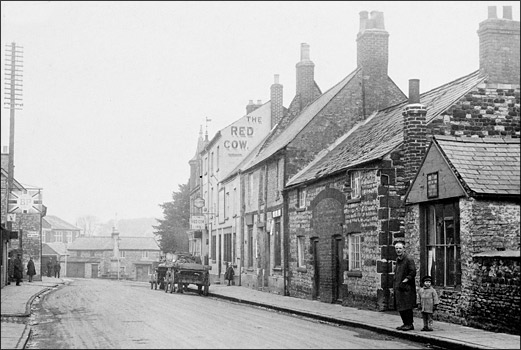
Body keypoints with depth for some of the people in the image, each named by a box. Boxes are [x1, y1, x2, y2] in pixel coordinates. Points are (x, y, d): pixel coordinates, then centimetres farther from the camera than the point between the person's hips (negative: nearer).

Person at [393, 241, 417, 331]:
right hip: (398, 287, 9)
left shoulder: (409, 259, -11)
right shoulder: (398, 259, 16)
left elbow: (413, 272, -15)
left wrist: (406, 279, -20)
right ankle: (406, 323, 19)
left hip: (407, 287, -9)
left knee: (407, 307, -7)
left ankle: (410, 324, 0)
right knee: (400, 307, 10)